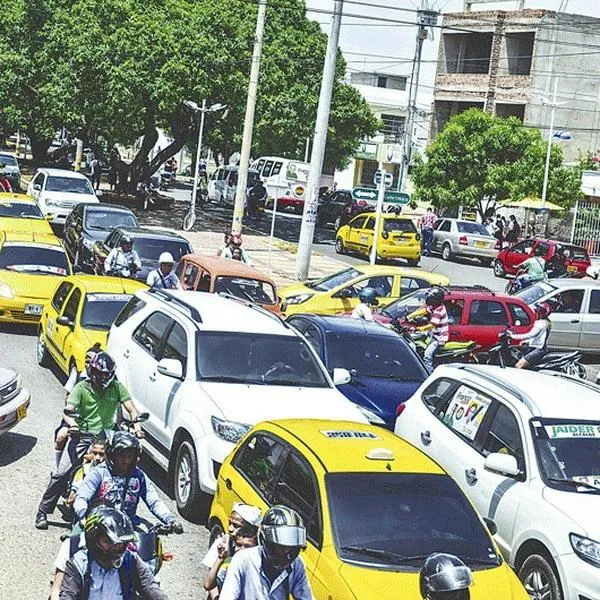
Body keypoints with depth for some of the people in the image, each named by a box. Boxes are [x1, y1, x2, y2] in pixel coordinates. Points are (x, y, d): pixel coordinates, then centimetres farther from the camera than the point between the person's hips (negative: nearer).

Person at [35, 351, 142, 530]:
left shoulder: (117, 388, 5)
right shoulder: (82, 388, -1)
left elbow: (132, 410, 1)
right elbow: (68, 411, -10)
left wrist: (136, 426, -19)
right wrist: (72, 423, -33)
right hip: (82, 435, -2)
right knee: (61, 473, -14)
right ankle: (43, 512, -5)